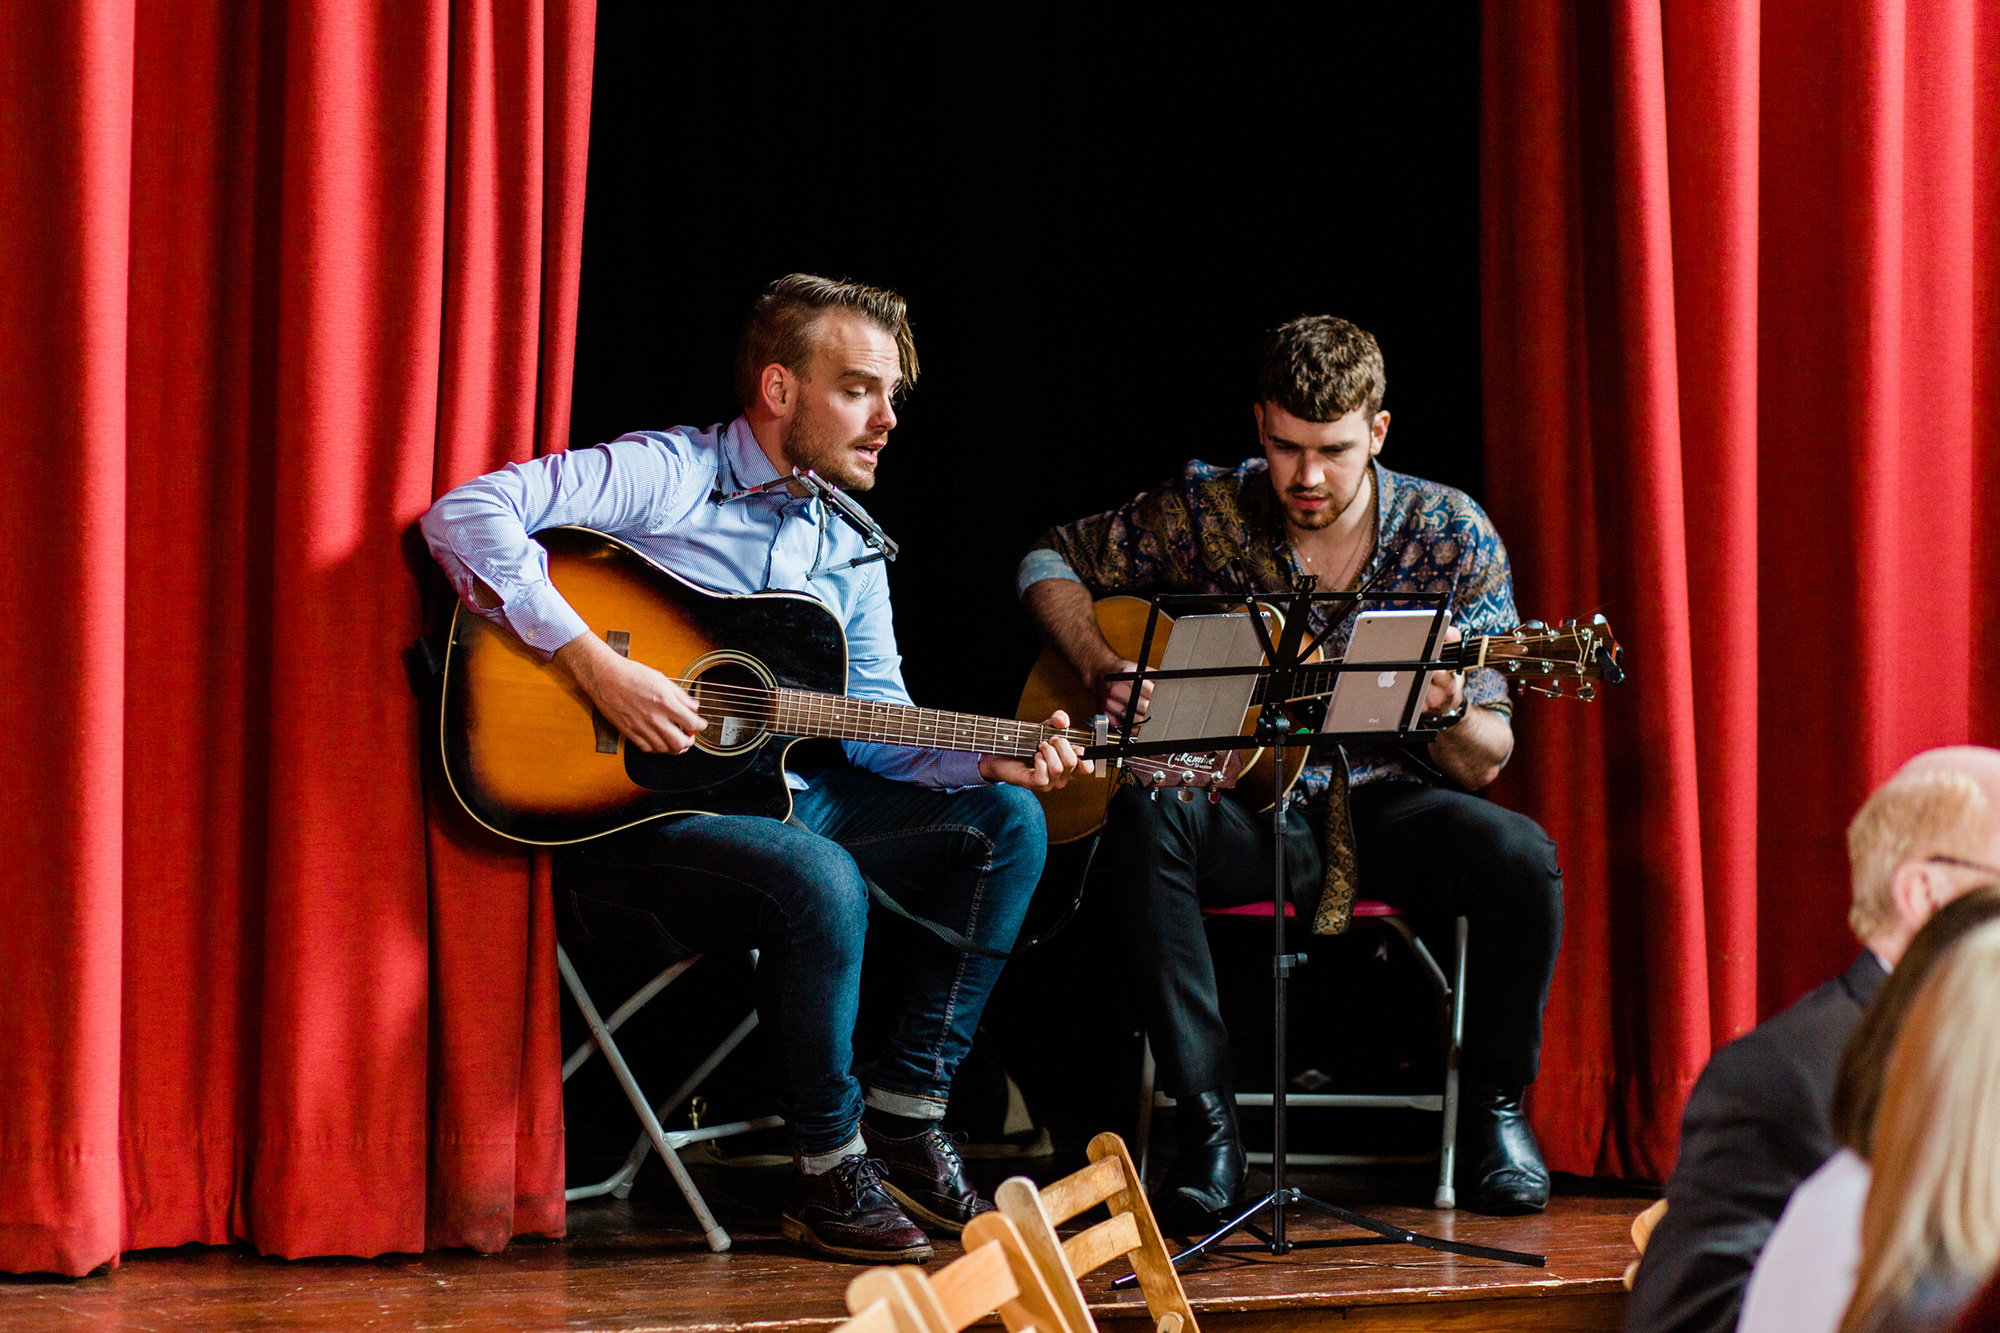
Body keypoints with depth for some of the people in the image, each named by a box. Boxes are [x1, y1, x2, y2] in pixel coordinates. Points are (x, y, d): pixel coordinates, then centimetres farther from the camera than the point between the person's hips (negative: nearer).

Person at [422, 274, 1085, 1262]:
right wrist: (592, 662, -26)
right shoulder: (665, 476, -7)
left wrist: (987, 759, -8)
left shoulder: (849, 549, 15)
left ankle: (904, 1116, -3)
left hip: (785, 798, 8)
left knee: (1006, 821, -6)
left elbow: (877, 727, 12)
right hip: (629, 819, -8)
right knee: (820, 880, -36)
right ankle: (829, 1170, -16)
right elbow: (465, 514, -19)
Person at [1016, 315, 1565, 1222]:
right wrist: (1102, 670, -7)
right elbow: (1050, 561, 11)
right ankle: (1208, 1124, -29)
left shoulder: (1450, 536, -3)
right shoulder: (1208, 512, -2)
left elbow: (1483, 764, -2)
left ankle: (1495, 1107, -6)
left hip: (1385, 808, 0)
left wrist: (1448, 710, -26)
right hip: (1247, 808, 0)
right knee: (1143, 821, -34)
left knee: (1519, 856, -31)